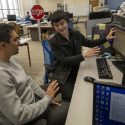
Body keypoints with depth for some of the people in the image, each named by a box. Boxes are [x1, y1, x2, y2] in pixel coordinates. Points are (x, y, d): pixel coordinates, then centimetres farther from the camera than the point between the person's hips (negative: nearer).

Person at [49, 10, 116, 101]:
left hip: (76, 70, 4)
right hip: (63, 74, -4)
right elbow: (63, 60, -20)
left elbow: (89, 43, 14)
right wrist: (83, 55, -27)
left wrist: (106, 38, 6)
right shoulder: (54, 41, -14)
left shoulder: (76, 34, -1)